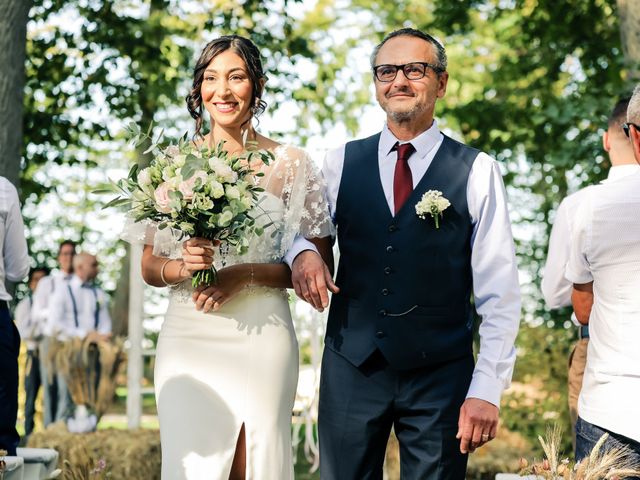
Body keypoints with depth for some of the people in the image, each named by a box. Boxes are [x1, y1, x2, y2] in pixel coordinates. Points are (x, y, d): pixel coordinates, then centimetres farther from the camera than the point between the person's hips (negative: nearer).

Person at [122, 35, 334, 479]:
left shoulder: (291, 165, 2)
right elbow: (149, 267, 11)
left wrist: (245, 274, -12)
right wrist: (183, 266, -11)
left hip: (260, 338, -1)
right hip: (188, 338, 2)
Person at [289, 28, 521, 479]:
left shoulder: (476, 172, -1)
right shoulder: (341, 162, 6)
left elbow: (500, 294, -3)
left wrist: (487, 389, -9)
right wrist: (303, 252, -6)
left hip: (441, 375, -2)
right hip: (351, 368, 2)